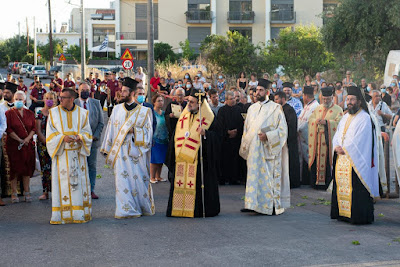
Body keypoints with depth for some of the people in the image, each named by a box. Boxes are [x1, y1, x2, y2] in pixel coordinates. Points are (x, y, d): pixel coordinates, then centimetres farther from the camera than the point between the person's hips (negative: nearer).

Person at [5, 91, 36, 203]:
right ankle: (14, 193, 2)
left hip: (28, 144, 3)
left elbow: (34, 128, 6)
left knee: (27, 168, 2)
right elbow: (9, 129, -6)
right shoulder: (9, 113, 1)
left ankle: (26, 192, 8)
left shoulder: (29, 113, 10)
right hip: (13, 145, -3)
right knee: (15, 168, -3)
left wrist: (27, 139, -10)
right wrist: (20, 140, -12)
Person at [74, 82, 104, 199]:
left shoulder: (96, 103, 7)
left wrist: (95, 135, -5)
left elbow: (101, 122, 7)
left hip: (93, 140, 2)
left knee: (92, 166, 6)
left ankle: (91, 190, 13)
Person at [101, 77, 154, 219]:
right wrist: (108, 149, 12)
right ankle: (127, 210, 1)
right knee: (122, 179, -4)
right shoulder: (117, 109, 10)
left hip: (136, 150, -2)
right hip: (120, 150, 2)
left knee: (139, 178, 2)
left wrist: (134, 131, -16)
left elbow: (148, 131, 0)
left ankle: (145, 207, 21)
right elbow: (111, 129, 13)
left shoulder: (144, 111, 1)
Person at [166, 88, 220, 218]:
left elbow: (216, 135, -8)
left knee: (198, 184, -5)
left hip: (198, 159, -5)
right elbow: (176, 137, 20)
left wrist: (205, 133, -26)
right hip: (181, 159, 5)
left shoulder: (207, 118, -3)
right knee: (181, 183, 4)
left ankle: (199, 209, 5)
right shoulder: (183, 117, 14)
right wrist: (173, 155, 14)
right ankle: (181, 208, 12)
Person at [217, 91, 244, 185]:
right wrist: (228, 132, -11)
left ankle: (235, 178, 3)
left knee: (236, 158, 0)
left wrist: (236, 131, -8)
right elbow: (220, 124, -2)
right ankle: (224, 178, 0)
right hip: (225, 138, -2)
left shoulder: (239, 109, 9)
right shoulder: (222, 110, 4)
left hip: (237, 137, 2)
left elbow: (242, 122, 4)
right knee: (225, 158, -3)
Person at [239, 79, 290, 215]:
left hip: (269, 149, -5)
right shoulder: (252, 108, 14)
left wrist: (267, 136, -17)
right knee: (254, 175, 4)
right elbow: (246, 129, 20)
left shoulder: (275, 108, -3)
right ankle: (252, 204, 7)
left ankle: (274, 205, 1)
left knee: (269, 177, -5)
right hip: (254, 150, 5)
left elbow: (282, 130, -5)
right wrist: (245, 146, 13)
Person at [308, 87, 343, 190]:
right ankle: (317, 181, 9)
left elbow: (339, 122, -9)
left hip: (329, 140, -4)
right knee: (317, 161, 2)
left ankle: (328, 183, -1)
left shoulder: (338, 110, 3)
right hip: (317, 140, 4)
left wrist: (326, 122, -19)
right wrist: (316, 121, -8)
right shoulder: (318, 108, 18)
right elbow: (310, 119, 14)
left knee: (327, 161, -7)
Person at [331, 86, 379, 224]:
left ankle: (358, 216, -4)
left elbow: (359, 139, -14)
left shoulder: (364, 118, -6)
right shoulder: (345, 117, 18)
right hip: (341, 158, 7)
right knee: (341, 186, 7)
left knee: (355, 186, -9)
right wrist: (337, 147, -5)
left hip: (356, 160, -7)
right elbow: (337, 135, 14)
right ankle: (342, 213, 14)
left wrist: (344, 149, -13)